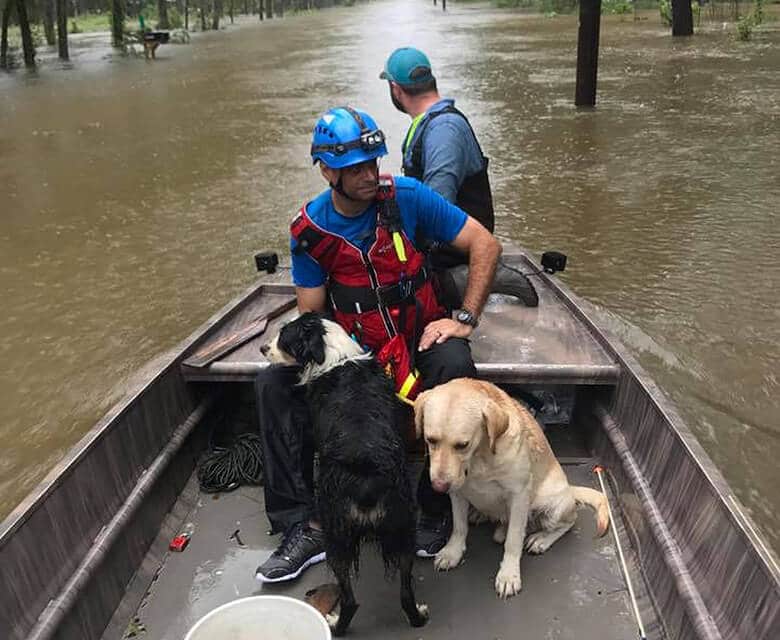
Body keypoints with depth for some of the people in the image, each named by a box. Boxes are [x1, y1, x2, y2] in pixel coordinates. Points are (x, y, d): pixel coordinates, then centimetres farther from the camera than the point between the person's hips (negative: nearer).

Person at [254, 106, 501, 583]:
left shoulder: (406, 196, -12)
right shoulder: (309, 231, -6)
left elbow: (486, 245, -10)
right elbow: (311, 315, -1)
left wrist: (465, 320, -16)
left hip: (420, 331, -2)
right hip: (354, 345, 3)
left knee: (454, 365, -36)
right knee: (273, 384, -17)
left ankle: (438, 508, -15)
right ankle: (302, 526, -9)